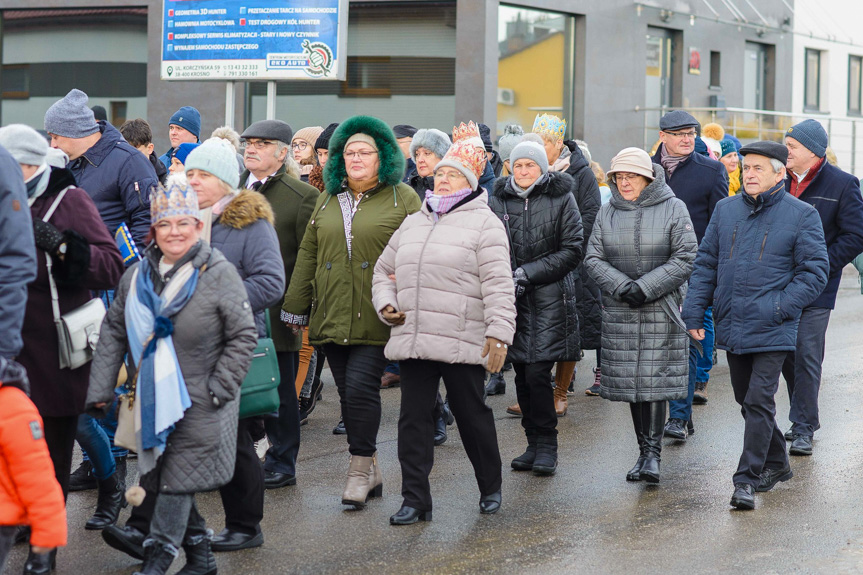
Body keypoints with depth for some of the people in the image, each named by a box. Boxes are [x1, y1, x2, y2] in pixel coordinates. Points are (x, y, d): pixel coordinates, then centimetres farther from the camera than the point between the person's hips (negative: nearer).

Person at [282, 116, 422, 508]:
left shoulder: (402, 198, 2)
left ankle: (361, 469, -3)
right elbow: (308, 255, 18)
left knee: (361, 387, -13)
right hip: (332, 315, 5)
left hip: (376, 317, -5)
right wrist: (296, 307, 15)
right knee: (347, 392, 6)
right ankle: (371, 471, 15)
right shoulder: (327, 200, 16)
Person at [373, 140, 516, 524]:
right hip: (412, 341, 5)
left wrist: (499, 334, -19)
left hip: (462, 344, -5)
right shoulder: (413, 223, 17)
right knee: (413, 418, 2)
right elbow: (383, 270, 27)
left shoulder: (483, 223, -2)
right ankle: (415, 500, 7)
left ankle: (490, 488, 27)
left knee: (472, 415, 7)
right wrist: (386, 304, 9)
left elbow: (498, 285, -10)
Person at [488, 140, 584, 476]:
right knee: (522, 374, 6)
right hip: (511, 298, 4)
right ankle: (534, 443, 17)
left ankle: (546, 445, 1)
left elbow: (573, 250, -4)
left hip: (549, 298, -4)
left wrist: (529, 272, -11)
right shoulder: (498, 201, 9)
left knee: (537, 373, -11)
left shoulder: (561, 199, 0)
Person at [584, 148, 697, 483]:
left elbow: (684, 258, -7)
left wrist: (645, 287, -14)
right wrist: (621, 286, -12)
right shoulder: (608, 213, 8)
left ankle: (653, 452, -3)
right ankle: (643, 449, 14)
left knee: (655, 379, -8)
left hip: (661, 308, -3)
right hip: (619, 311, 4)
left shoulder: (673, 209, -2)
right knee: (630, 380, 5)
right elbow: (593, 259, 4)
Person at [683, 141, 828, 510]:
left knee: (759, 402, -10)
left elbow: (814, 271, -5)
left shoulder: (802, 215, -5)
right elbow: (706, 263, 12)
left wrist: (778, 307, -15)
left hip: (772, 331, -5)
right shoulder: (726, 210, 9)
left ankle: (747, 478, -5)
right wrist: (694, 312, 4)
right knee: (746, 400, 15)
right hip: (731, 326, 5)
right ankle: (776, 464, 31)